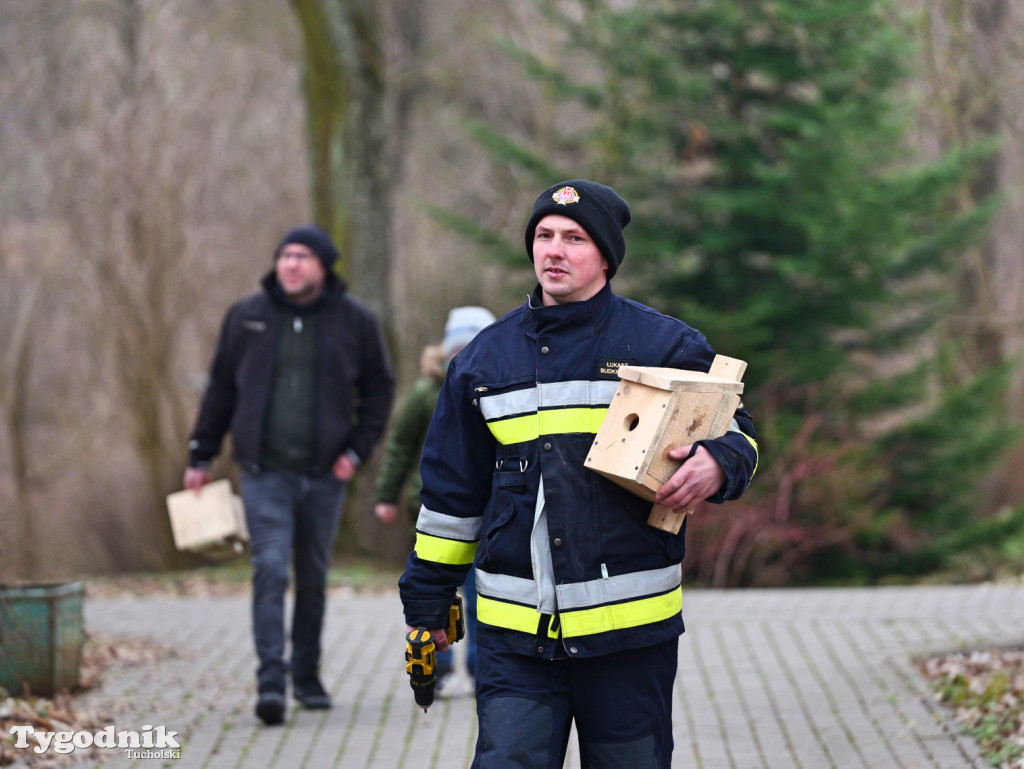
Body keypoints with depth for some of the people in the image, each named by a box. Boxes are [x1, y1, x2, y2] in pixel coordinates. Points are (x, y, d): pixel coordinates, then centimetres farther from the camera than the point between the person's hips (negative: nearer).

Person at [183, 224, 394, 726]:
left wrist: (358, 449, -1)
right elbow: (221, 387, 10)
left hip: (324, 474, 1)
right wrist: (201, 455, 10)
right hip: (265, 472, -1)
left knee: (314, 578, 11)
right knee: (270, 568, -13)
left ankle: (307, 675, 25)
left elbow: (379, 388, 10)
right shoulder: (248, 317, 3)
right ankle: (271, 680, -16)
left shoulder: (354, 321, 2)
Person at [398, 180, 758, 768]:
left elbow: (736, 434, 8)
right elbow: (453, 489, 18)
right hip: (515, 633, 2)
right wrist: (428, 600, 21)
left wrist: (717, 467, -16)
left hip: (630, 630, -2)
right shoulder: (487, 356, 11)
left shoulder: (665, 345, 1)